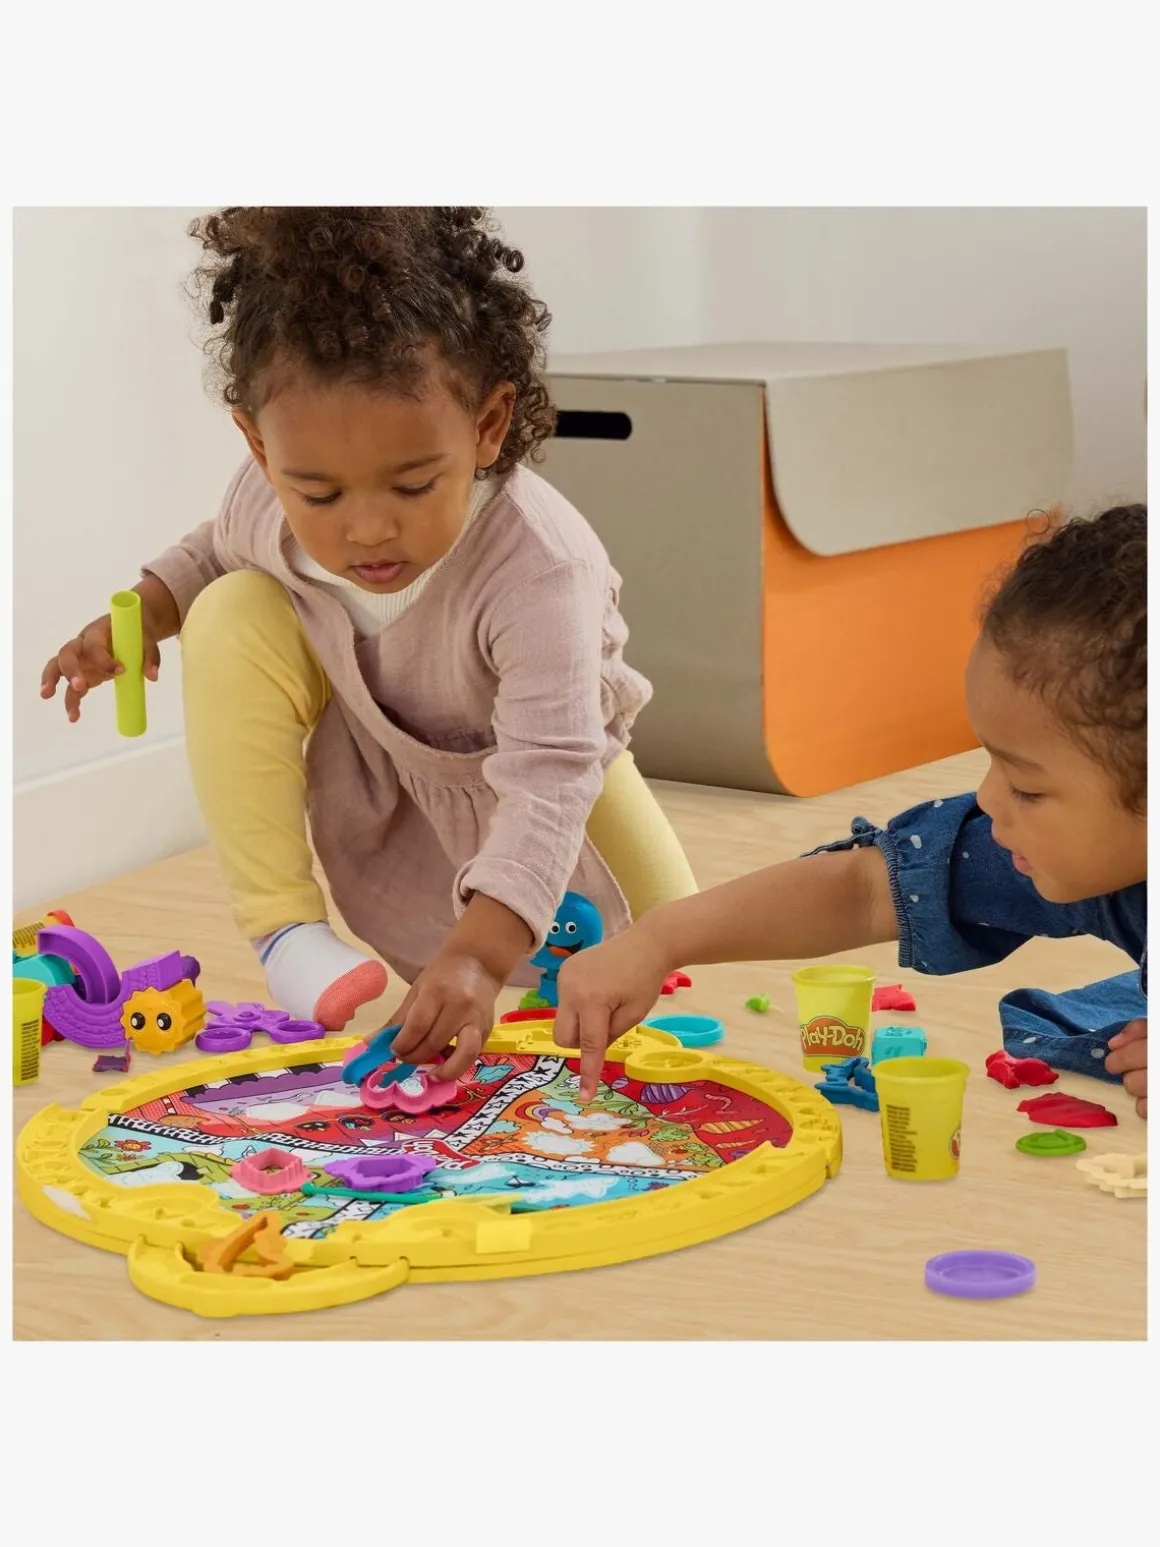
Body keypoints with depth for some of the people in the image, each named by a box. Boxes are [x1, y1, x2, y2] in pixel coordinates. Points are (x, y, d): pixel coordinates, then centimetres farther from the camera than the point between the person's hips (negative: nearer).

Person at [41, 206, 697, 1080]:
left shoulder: (538, 566, -43)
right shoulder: (271, 499, -27)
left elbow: (550, 777, -49)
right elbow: (215, 554, 2)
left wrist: (480, 953, -61)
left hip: (522, 755, -2)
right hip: (362, 750, 3)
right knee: (230, 617, -27)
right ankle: (284, 920, -18)